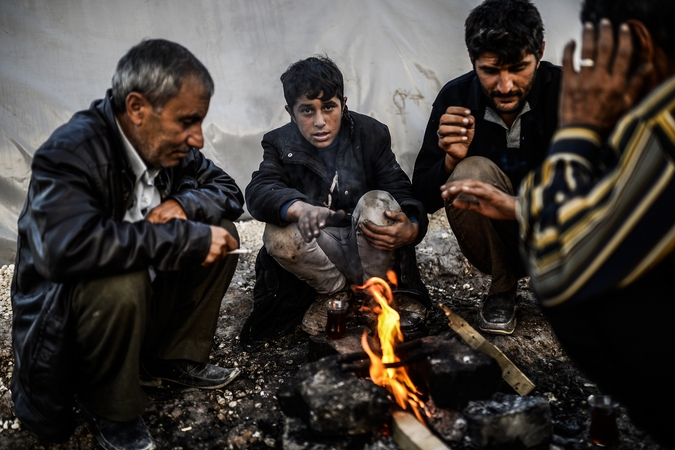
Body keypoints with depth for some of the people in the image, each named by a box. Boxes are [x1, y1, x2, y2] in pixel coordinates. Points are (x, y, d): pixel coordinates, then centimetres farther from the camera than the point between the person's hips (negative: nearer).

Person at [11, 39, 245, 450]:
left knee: (222, 232, -2)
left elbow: (228, 190, 7)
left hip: (146, 302, 7)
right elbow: (67, 245, -43)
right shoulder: (71, 151, -26)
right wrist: (188, 237, -36)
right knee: (120, 281, -37)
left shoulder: (168, 146, -5)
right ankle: (110, 411, -9)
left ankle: (175, 358, 11)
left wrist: (183, 204, -18)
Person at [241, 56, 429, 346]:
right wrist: (299, 208, -46)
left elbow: (401, 192, -10)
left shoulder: (372, 134, -1)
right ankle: (338, 290, -10)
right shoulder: (280, 144, -2)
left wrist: (412, 229, -35)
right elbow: (258, 191, -22)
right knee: (278, 233, -29)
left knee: (377, 203, -29)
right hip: (314, 255, 0)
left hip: (367, 251, 0)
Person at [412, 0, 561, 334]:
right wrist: (451, 160, -31)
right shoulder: (455, 99, -12)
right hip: (501, 241, 2)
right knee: (469, 172, -27)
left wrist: (519, 206, -45)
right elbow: (424, 198, -8)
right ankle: (502, 288, -4)